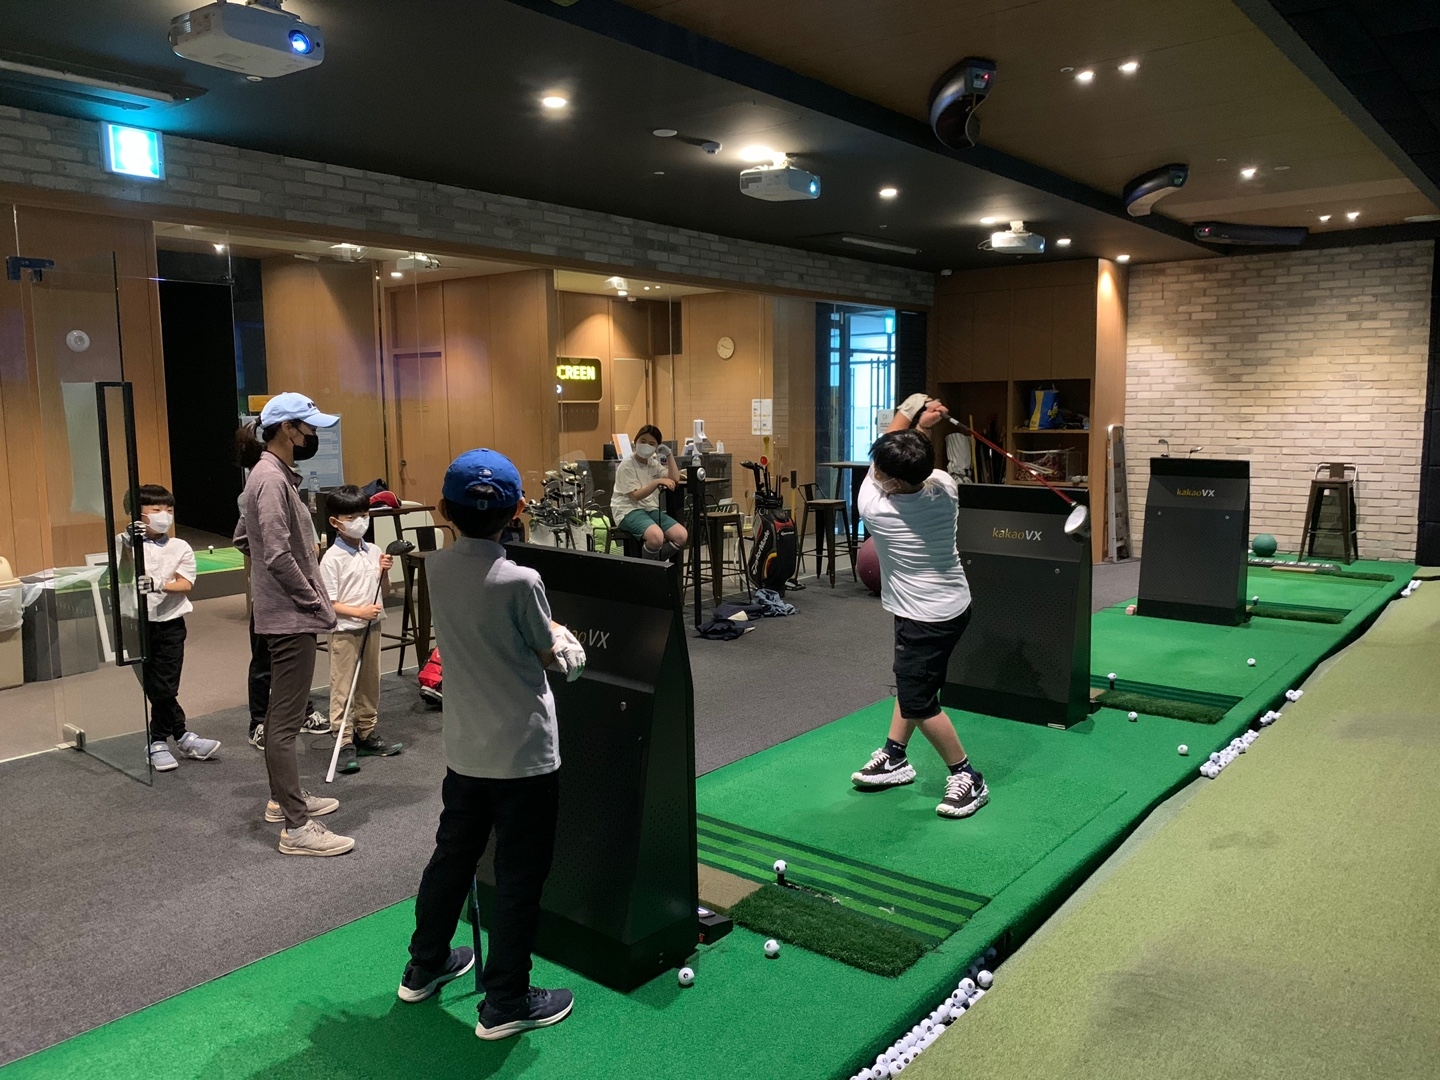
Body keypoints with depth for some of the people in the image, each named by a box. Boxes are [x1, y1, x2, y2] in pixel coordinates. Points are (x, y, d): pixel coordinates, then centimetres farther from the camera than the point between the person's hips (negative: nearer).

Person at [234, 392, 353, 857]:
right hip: (291, 615, -11)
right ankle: (296, 828, -1)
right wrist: (318, 605, -16)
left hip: (286, 612, 11)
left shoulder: (272, 475, 13)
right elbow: (279, 557, -24)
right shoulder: (272, 480, -18)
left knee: (283, 713, 20)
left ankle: (283, 797, 34)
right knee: (287, 719, -6)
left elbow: (242, 537, 21)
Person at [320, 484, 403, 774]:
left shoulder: (374, 552, 5)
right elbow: (328, 604, -15)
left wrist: (384, 572, -5)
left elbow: (384, 591, 13)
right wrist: (359, 611, -24)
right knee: (342, 689, 0)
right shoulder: (332, 558, -13)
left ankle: (367, 734, 29)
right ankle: (344, 744, 7)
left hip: (371, 628, 6)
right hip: (344, 631, -6)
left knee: (370, 685, 15)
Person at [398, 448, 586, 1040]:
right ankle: (506, 1003, 19)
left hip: (464, 748, 6)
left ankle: (425, 967, 40)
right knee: (519, 878, 8)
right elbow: (552, 654, -8)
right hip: (523, 752, -6)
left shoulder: (438, 570, -3)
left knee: (452, 856, 23)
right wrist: (563, 638, 13)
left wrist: (549, 631, 6)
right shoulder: (519, 581, -21)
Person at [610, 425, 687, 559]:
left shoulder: (654, 463, 14)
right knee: (656, 536, -36)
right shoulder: (627, 466, -7)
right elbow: (635, 496, -16)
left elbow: (675, 480, 3)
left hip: (651, 509, 7)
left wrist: (669, 455, 0)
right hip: (629, 510, -7)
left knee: (682, 536, -17)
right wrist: (658, 482, -26)